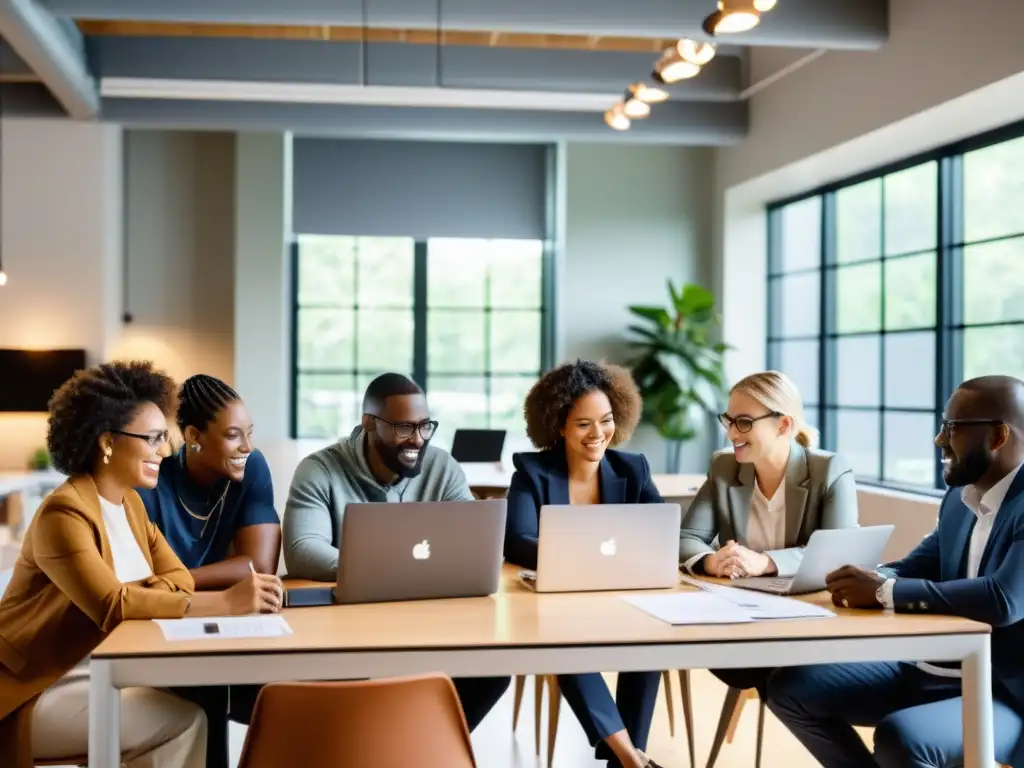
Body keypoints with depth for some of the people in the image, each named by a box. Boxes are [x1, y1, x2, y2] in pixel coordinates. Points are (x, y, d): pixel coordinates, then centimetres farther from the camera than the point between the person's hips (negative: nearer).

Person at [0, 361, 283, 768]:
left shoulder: (129, 502, 9)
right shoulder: (63, 514, -19)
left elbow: (180, 579, 2)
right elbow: (112, 607, -31)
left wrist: (120, 595, -19)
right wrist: (226, 602, -36)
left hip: (104, 675, 8)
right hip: (41, 693, -8)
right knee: (182, 721, -21)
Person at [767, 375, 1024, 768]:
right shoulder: (960, 497, 9)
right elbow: (920, 566, 18)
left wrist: (885, 593, -24)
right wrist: (874, 579, -6)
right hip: (929, 669, 8)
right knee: (790, 689, 2)